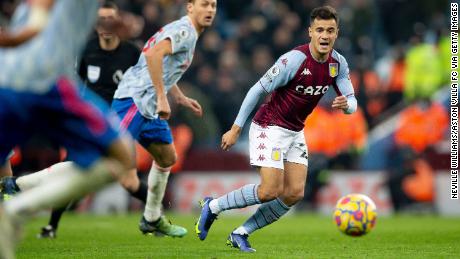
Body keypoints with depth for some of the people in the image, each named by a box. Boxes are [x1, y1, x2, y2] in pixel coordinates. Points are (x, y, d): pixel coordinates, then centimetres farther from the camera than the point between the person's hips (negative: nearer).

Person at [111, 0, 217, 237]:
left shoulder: (189, 34, 22)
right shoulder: (183, 30, -10)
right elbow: (153, 54, -27)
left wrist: (182, 99, 36)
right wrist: (162, 97, -26)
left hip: (149, 107, 11)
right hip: (134, 100, -11)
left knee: (167, 158, 20)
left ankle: (152, 219, 31)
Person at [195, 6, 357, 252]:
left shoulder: (338, 63, -3)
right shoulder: (294, 59, -23)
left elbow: (351, 102, 0)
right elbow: (257, 90, -18)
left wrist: (345, 104, -27)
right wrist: (235, 129, -17)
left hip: (295, 132, 7)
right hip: (270, 128, -7)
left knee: (294, 193, -2)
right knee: (271, 191, -15)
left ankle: (240, 234, 10)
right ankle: (213, 206, 6)